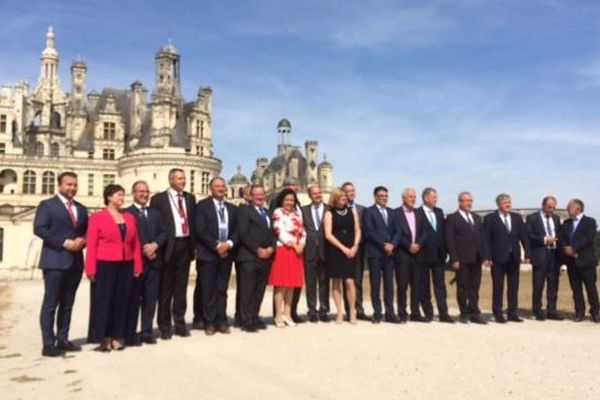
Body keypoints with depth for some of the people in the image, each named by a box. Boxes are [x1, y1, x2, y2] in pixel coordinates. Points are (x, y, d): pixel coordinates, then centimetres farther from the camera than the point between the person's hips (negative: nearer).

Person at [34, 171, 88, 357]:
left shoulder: (81, 208, 17)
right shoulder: (47, 205, 0)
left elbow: (87, 231, 19)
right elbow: (39, 229, -12)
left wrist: (82, 241, -5)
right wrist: (64, 242, -16)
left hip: (75, 261, 6)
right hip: (55, 261, -6)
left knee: (67, 304, 9)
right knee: (50, 303, -4)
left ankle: (62, 340, 16)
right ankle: (48, 344, -1)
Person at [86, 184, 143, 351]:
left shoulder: (129, 217, 10)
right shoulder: (97, 217, -2)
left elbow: (135, 243, 10)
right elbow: (91, 245, -6)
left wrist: (137, 266, 5)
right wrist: (91, 269, -12)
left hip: (126, 266, 4)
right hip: (105, 265, -4)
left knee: (122, 301, 8)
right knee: (103, 301, 3)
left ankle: (117, 338, 17)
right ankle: (104, 339, 11)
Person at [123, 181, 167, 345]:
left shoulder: (155, 213, 17)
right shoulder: (126, 213, -1)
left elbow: (163, 233, 9)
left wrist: (155, 245, -9)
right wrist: (142, 251, -14)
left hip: (153, 261, 5)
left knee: (151, 298, 7)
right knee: (133, 299, 1)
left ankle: (147, 332, 16)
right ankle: (130, 334, 9)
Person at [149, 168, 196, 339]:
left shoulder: (190, 198, 12)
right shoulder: (159, 198, -1)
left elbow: (193, 223, 12)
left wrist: (194, 245, 5)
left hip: (185, 245, 4)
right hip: (168, 246, -4)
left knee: (181, 287, 10)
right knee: (165, 288, 4)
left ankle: (180, 323, 18)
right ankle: (164, 326, 14)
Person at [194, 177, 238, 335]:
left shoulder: (232, 208, 14)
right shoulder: (202, 205, 0)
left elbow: (237, 230, 10)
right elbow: (200, 230, -9)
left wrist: (229, 244, -9)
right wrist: (216, 245, -15)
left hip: (227, 253, 4)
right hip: (208, 254, -4)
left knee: (222, 290, 8)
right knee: (208, 290, 0)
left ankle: (221, 321, 14)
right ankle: (209, 322, 8)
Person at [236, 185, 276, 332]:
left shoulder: (268, 213, 22)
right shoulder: (245, 210, 1)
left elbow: (273, 234, 18)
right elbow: (243, 233, -9)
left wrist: (271, 248, -1)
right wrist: (257, 250, -13)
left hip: (266, 257, 6)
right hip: (249, 256, -6)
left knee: (259, 291, 6)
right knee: (247, 291, -4)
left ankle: (255, 318, 13)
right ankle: (246, 321, 1)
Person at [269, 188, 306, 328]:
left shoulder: (297, 213, 17)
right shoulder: (277, 212, -3)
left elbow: (302, 232, 14)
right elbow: (280, 232, -12)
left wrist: (302, 245, -4)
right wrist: (294, 245, -12)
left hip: (296, 252, 6)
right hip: (282, 250, -6)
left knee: (292, 284, 7)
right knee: (281, 284, -4)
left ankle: (287, 314, 15)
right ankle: (279, 315, 3)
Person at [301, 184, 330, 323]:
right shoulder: (304, 210, 10)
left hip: (324, 250, -1)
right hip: (309, 250, 1)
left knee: (324, 282, 5)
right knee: (310, 283, 4)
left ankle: (324, 311, 13)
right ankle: (312, 311, 13)